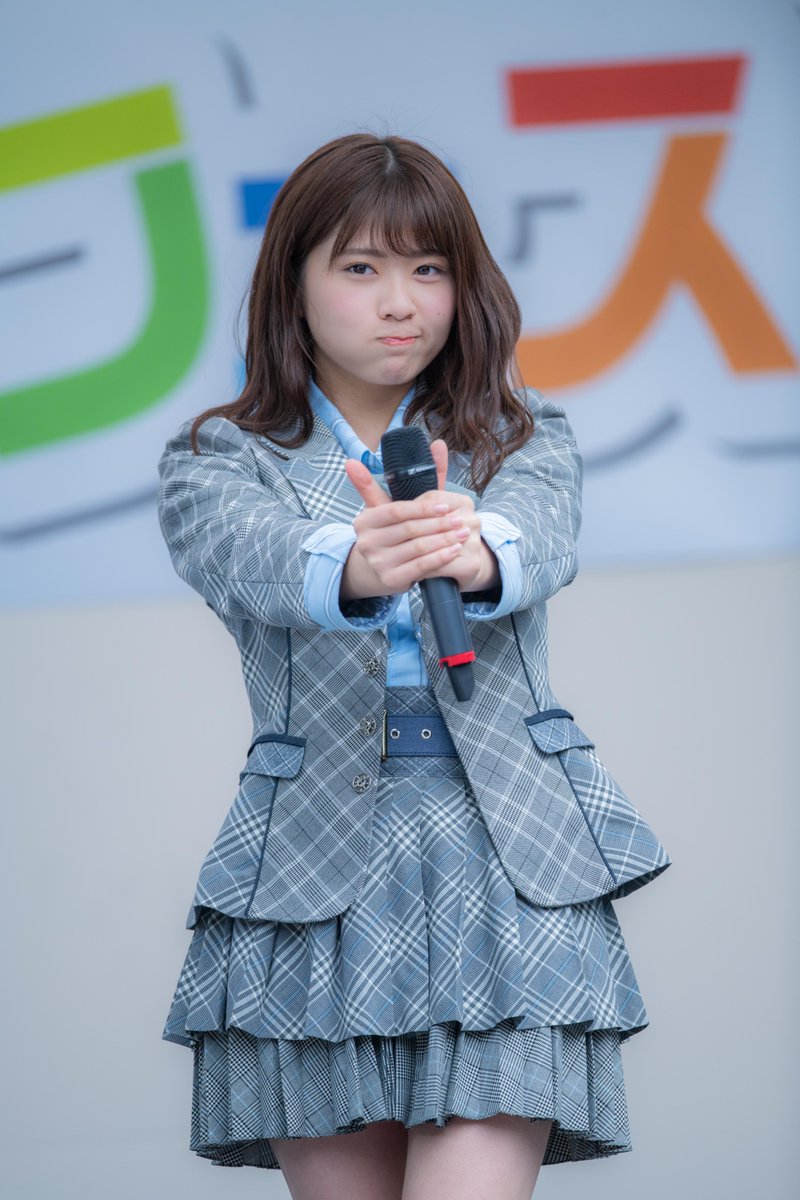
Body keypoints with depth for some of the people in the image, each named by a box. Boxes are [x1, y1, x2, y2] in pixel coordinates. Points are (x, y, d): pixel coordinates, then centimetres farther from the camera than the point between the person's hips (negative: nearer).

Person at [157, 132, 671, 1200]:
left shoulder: (521, 439, 13)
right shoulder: (217, 463, 10)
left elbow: (541, 538, -11)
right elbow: (254, 557, -14)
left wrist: (478, 553, -37)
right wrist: (353, 568, -39)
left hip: (510, 864, 0)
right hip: (313, 867, 1)